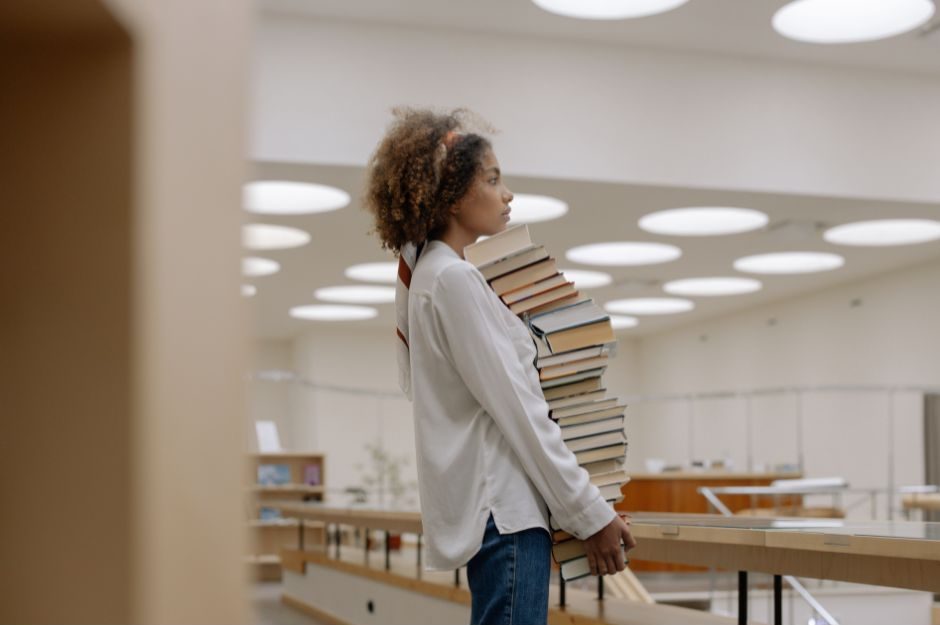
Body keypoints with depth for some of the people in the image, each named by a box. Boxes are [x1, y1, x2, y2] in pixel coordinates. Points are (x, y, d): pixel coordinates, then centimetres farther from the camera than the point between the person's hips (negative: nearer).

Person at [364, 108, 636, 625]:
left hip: (493, 506, 10)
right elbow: (516, 409, -16)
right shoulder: (455, 279, -13)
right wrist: (591, 514, -13)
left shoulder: (426, 274, 17)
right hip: (502, 507, -10)